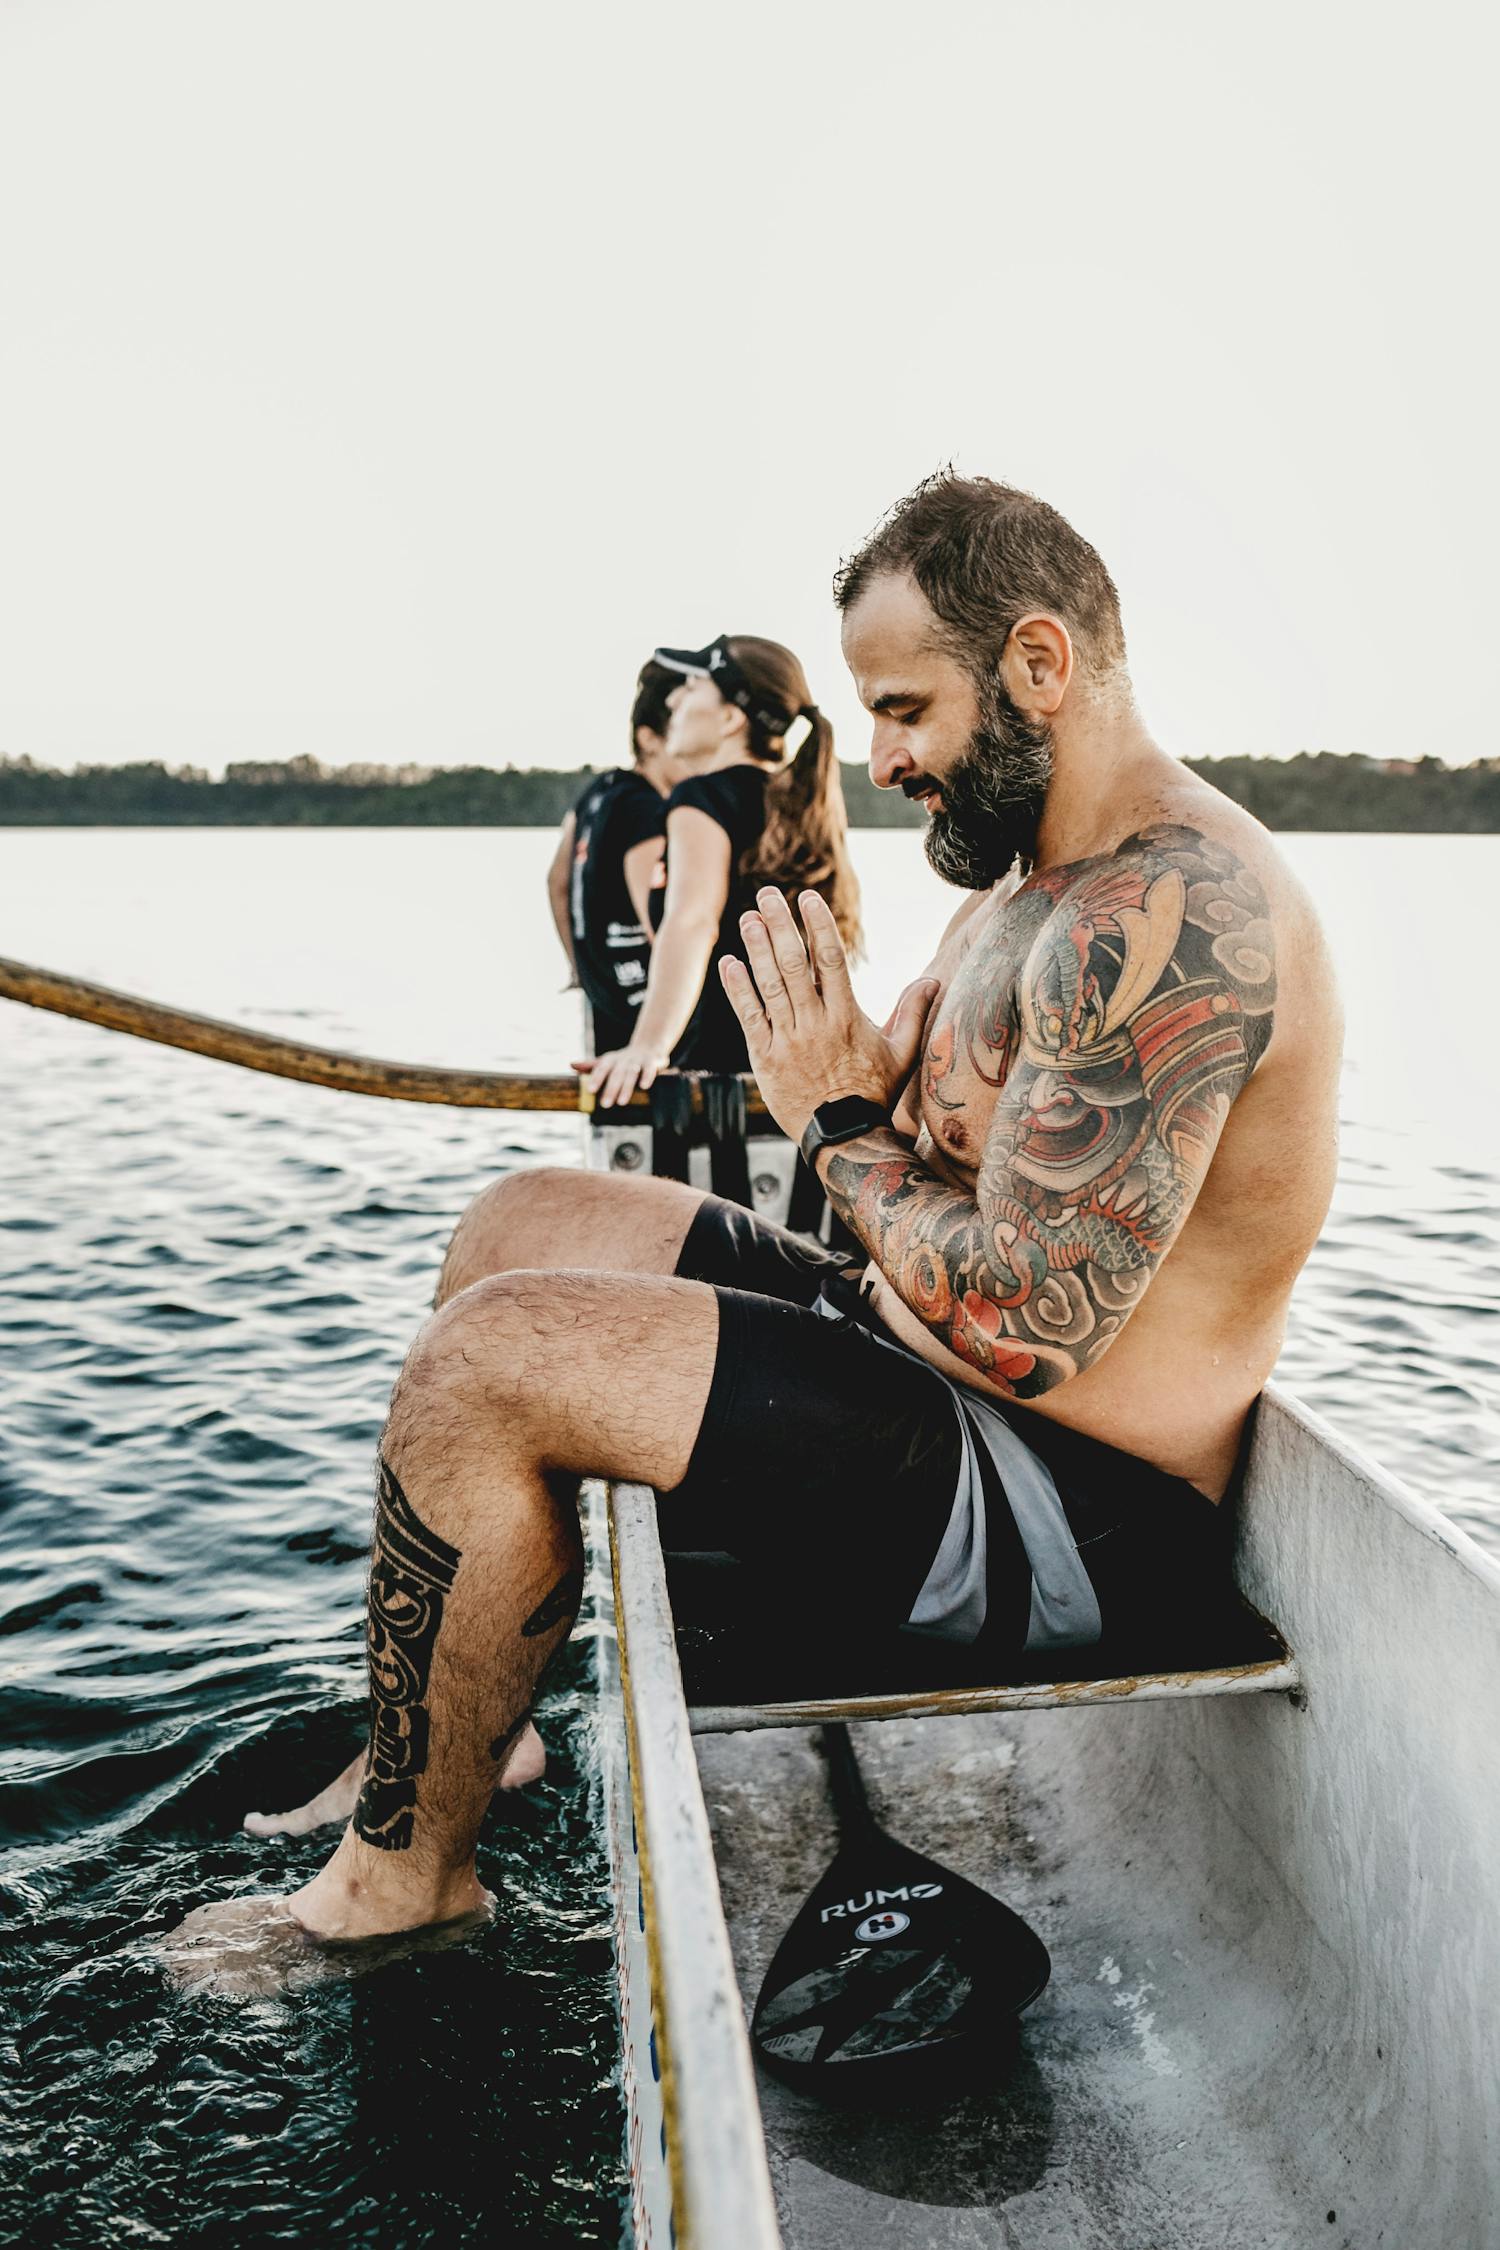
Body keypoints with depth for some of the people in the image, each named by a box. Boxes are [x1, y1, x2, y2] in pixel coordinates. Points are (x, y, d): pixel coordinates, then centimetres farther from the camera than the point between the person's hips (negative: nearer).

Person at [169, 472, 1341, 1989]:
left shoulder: (1172, 908, -23)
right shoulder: (1037, 881, 12)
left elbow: (1021, 1331, -28)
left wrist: (839, 1121, -14)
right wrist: (822, 1057, -8)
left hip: (1064, 1521, -11)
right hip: (930, 1374, 11)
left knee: (488, 1362, -20)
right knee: (520, 1226, 12)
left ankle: (405, 1872, 4)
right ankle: (446, 1739, 21)